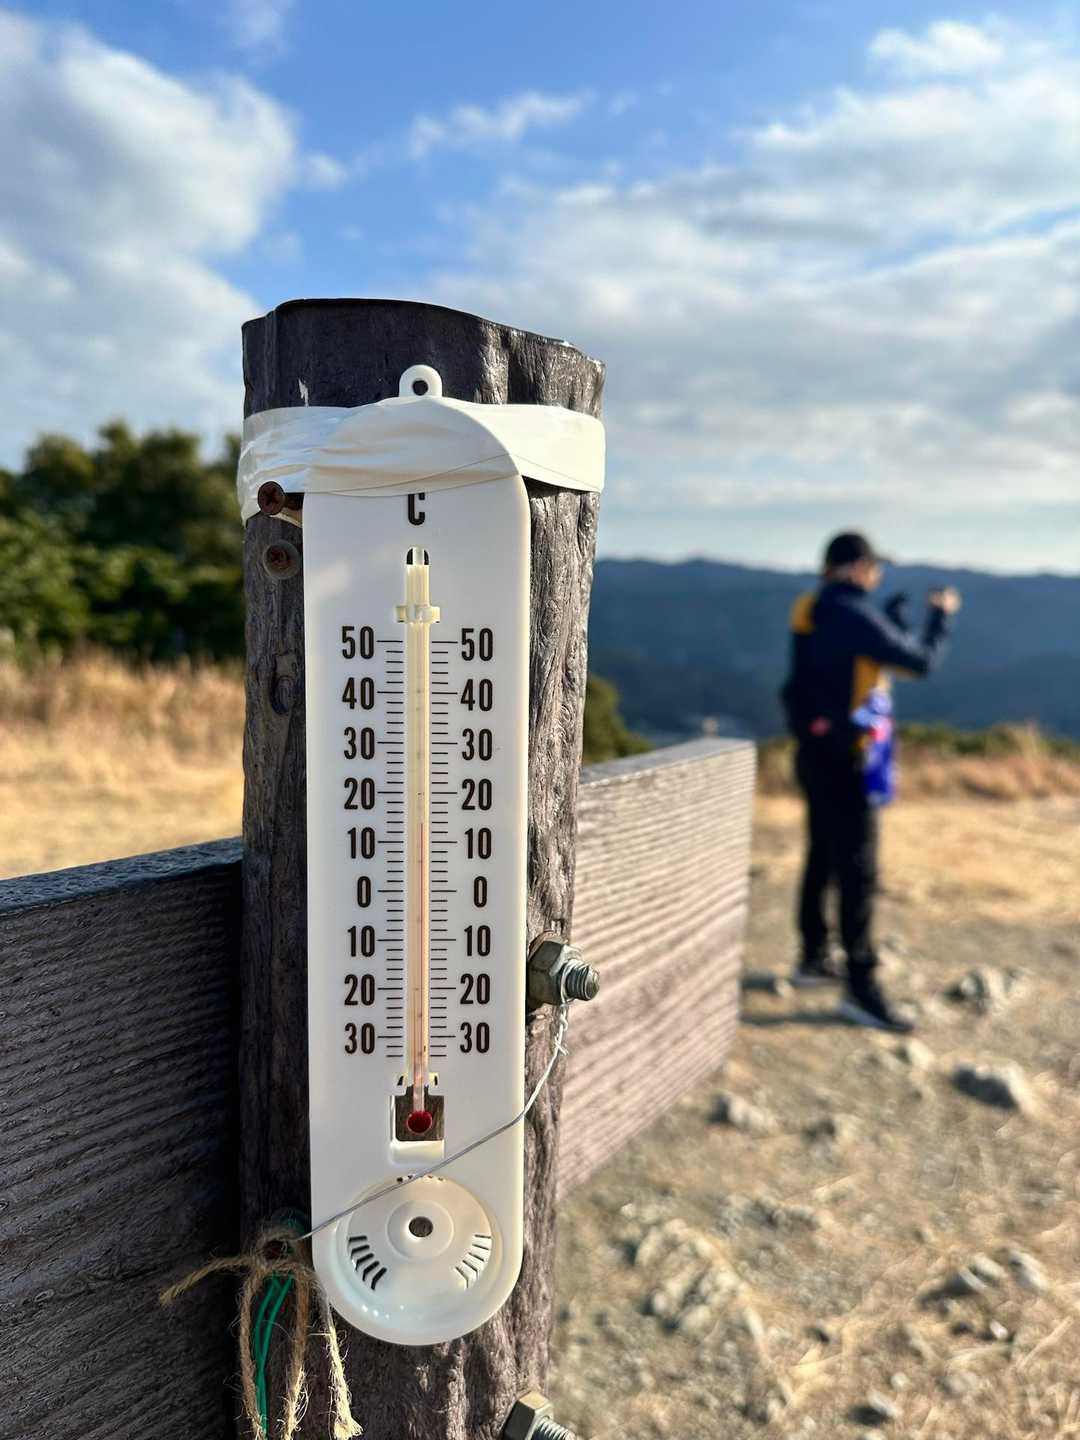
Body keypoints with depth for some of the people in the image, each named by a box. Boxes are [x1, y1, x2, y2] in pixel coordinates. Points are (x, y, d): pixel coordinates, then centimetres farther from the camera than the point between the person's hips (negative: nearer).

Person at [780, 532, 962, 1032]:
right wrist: (941, 614, 4)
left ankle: (813, 959, 32)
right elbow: (922, 661, -12)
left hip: (815, 751, 10)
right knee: (858, 869, -6)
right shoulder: (855, 615, -18)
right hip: (845, 759, -10)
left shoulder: (811, 612, 9)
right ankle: (862, 987, 0)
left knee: (822, 858, 19)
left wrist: (894, 617, 21)